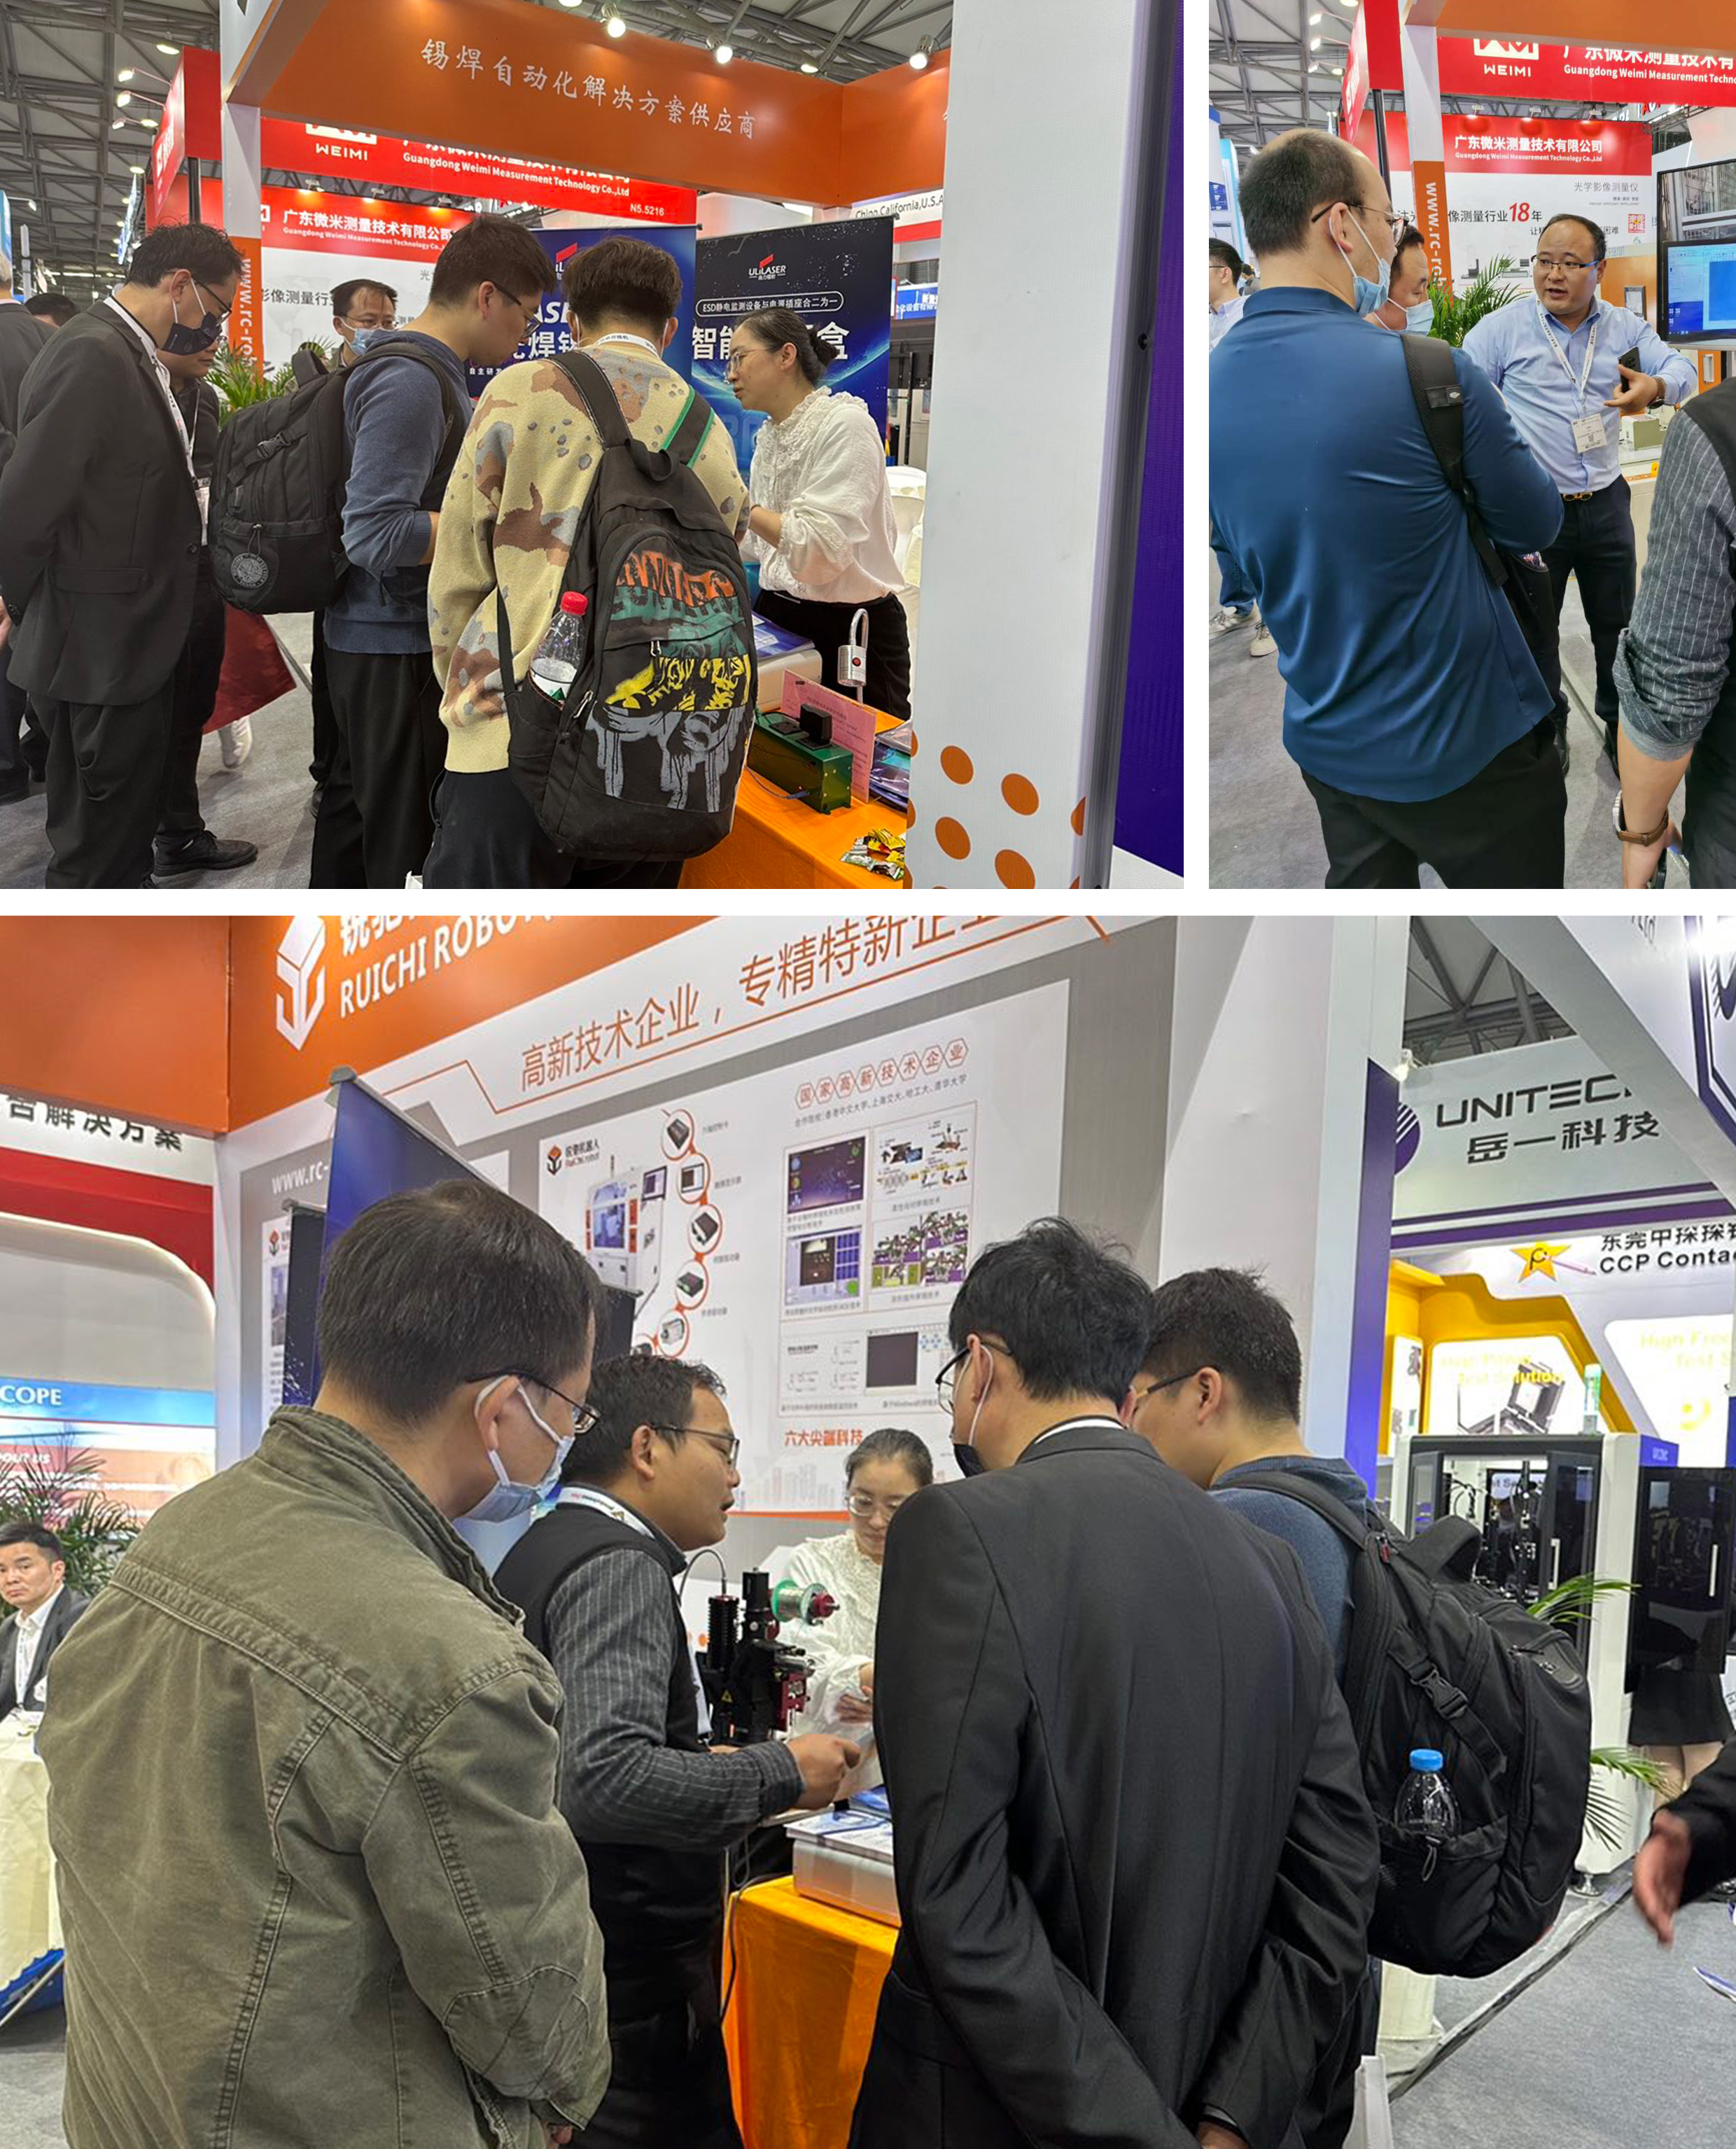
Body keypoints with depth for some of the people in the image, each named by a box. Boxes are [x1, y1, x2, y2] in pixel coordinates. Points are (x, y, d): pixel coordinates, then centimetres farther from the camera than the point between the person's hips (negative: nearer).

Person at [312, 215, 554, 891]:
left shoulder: (432, 373, 12)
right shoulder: (411, 384, -20)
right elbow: (377, 535, -26)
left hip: (368, 637, 10)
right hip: (398, 650, -10)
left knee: (353, 803, 19)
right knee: (403, 836, -4)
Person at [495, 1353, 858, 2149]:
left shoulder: (546, 1547, 12)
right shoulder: (620, 1568, -18)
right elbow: (602, 1780, -31)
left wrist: (705, 1761, 15)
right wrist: (780, 1775, -21)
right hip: (629, 1987, -10)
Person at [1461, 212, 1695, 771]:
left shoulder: (1624, 327, 2)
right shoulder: (1502, 328, -9)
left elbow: (1683, 369, 0)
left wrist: (1656, 387, -24)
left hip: (1605, 505, 3)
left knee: (1616, 625, 14)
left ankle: (1620, 728, 33)